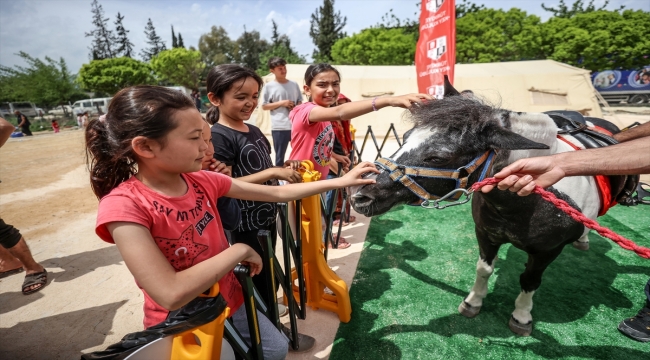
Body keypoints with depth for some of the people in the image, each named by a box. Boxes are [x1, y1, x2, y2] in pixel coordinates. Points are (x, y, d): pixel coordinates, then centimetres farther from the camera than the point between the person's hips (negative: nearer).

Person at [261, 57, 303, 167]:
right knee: (279, 156, 7)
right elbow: (264, 106, -1)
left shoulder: (294, 85, 9)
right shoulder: (269, 86, -1)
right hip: (279, 127, -3)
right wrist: (281, 103, -11)